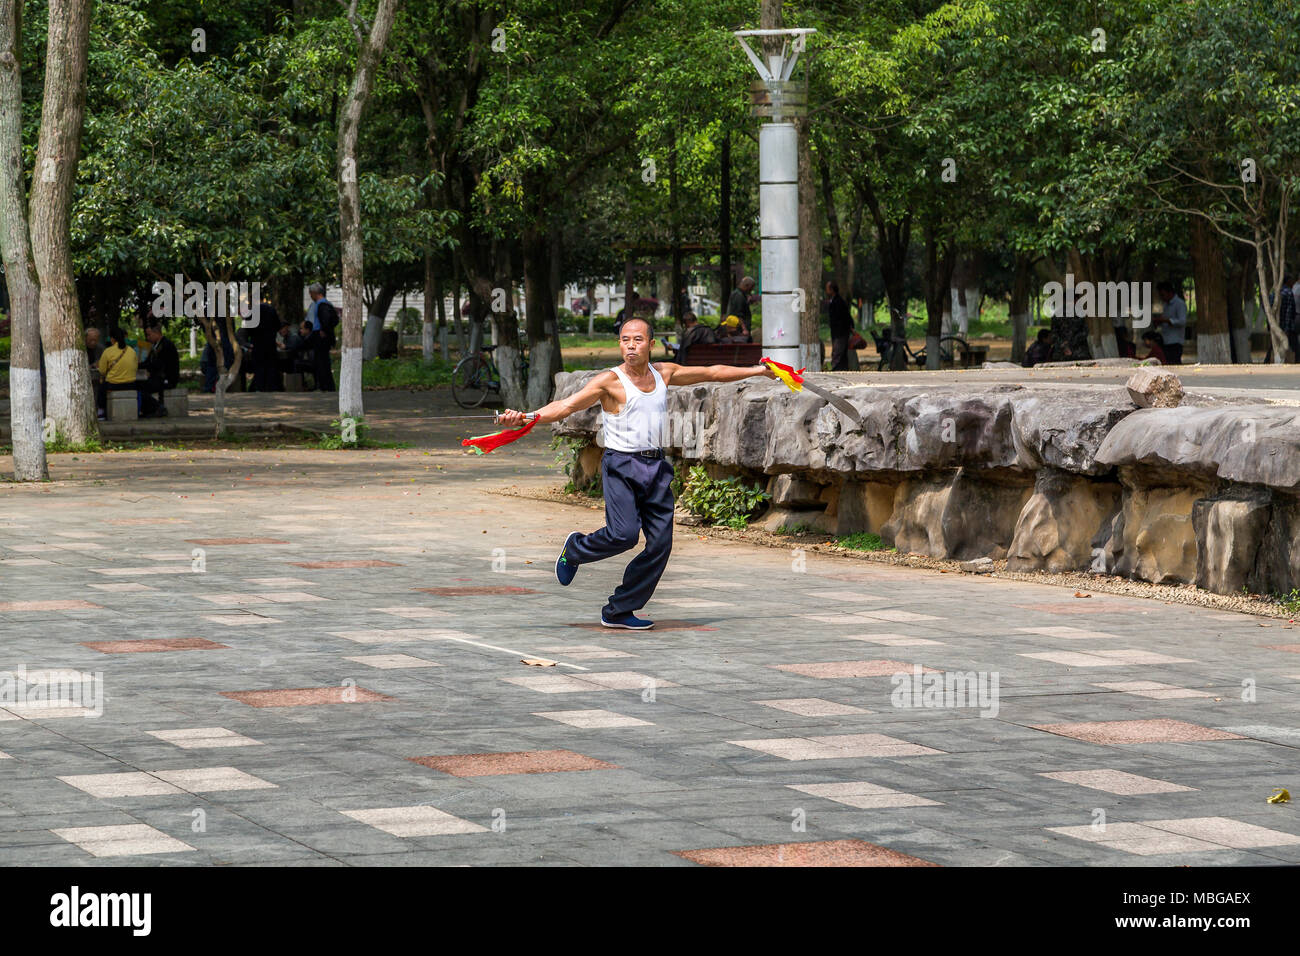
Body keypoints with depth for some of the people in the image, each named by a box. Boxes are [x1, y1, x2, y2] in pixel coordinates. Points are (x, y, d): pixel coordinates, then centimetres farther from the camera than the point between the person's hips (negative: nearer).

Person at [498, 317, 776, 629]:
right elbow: (567, 405, -16)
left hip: (656, 467, 5)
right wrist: (524, 419, -32)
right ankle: (575, 549, 12)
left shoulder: (663, 373, 10)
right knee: (623, 533, -21)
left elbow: (711, 372, 22)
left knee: (660, 543, -3)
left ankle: (618, 612, 6)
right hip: (621, 465, -5)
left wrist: (757, 370, 27)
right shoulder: (610, 381, -7)